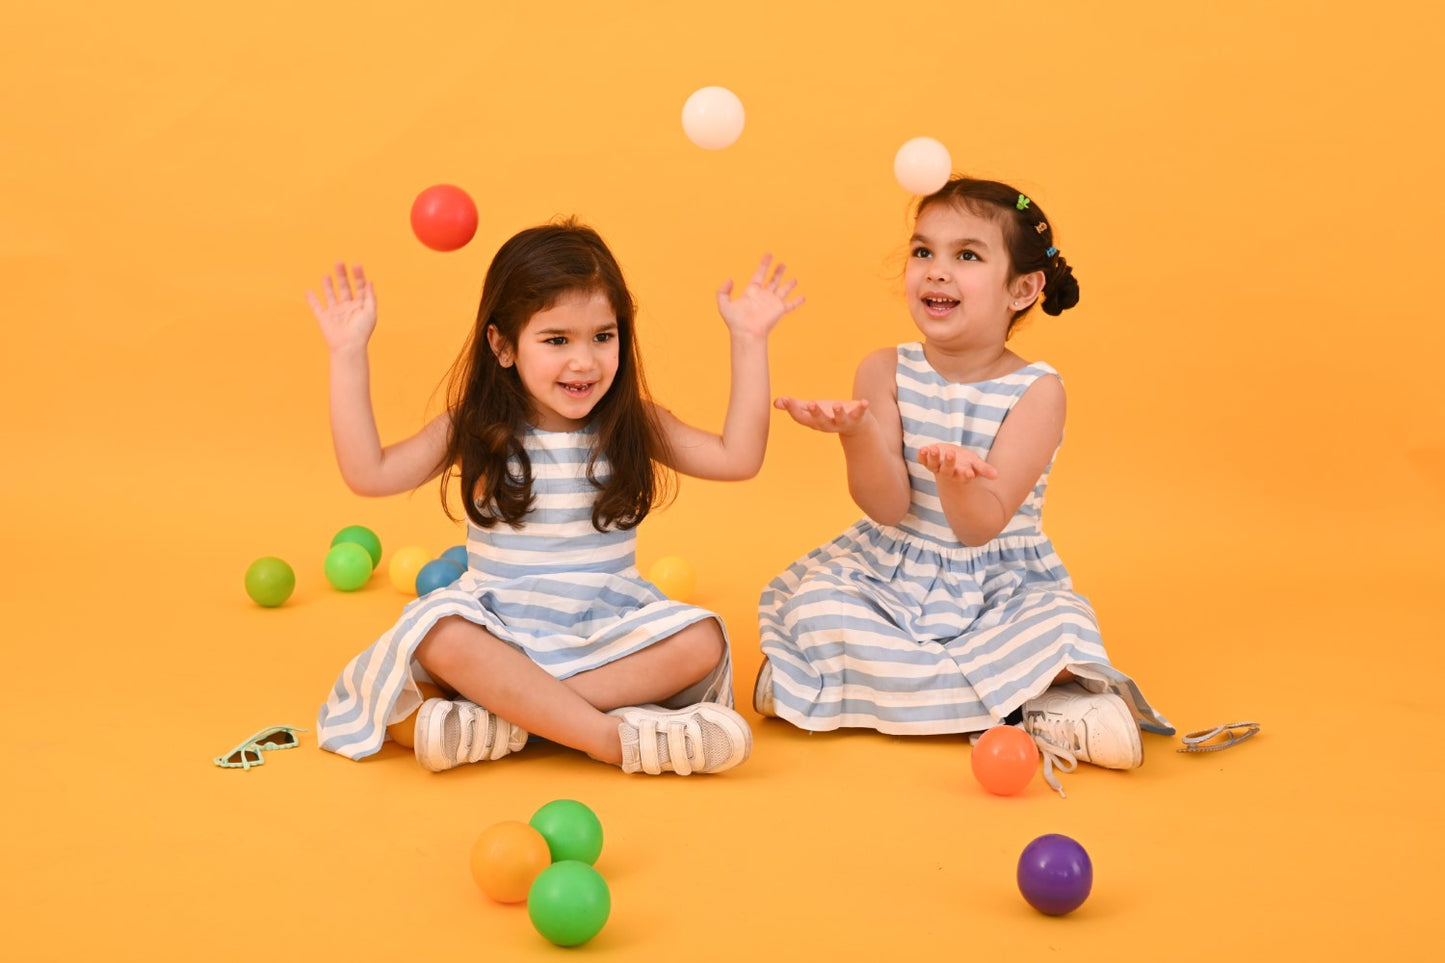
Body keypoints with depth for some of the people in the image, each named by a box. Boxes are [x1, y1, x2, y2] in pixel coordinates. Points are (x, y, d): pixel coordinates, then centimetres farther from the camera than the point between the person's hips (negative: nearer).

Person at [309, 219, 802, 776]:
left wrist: (749, 342, -8)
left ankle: (503, 719, -31)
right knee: (436, 631, -34)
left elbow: (738, 457, -6)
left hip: (608, 631, 2)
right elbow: (368, 473, -8)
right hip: (503, 633, -1)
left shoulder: (632, 426, 2)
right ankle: (618, 739, -38)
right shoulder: (474, 431, -1)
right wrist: (348, 355, -11)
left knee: (700, 641, -28)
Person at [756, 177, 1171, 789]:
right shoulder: (886, 372, -4)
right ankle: (1018, 703, -24)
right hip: (888, 575, 3)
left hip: (997, 588, -3)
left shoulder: (1035, 390, -11)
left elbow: (981, 526, -21)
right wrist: (856, 433, -33)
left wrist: (954, 474, -44)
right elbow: (887, 508, -14)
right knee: (814, 605, -28)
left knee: (1057, 628, -33)